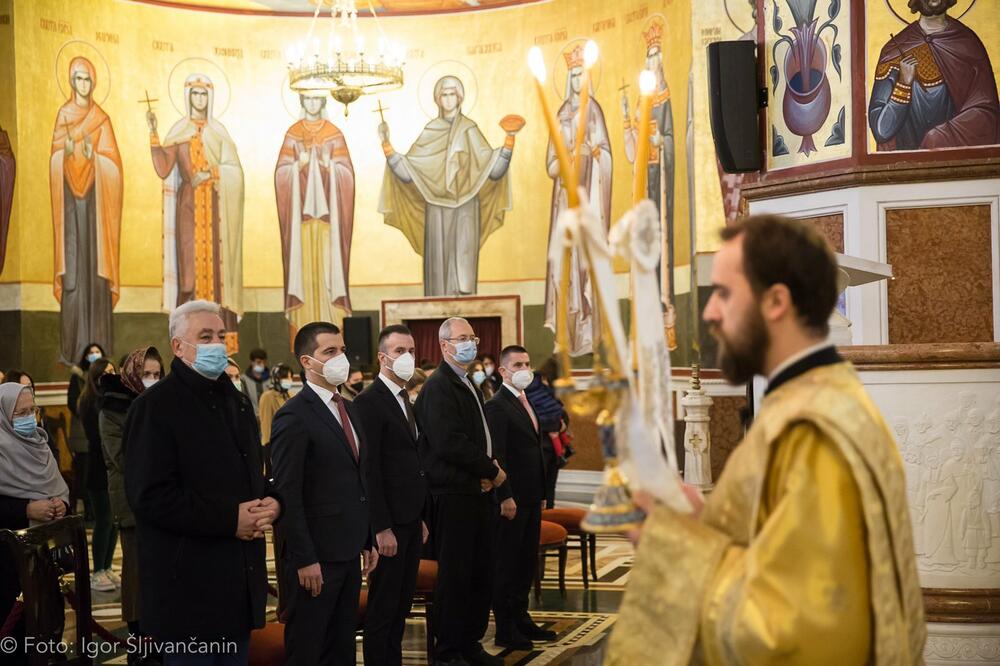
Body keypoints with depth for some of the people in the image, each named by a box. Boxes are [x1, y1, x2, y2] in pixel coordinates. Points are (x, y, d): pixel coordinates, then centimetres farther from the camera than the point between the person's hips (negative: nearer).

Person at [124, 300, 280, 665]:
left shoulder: (237, 401, 16)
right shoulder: (155, 406, -11)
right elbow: (149, 497, -19)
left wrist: (272, 503, 0)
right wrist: (228, 520, -20)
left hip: (241, 578, 8)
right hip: (188, 583, -8)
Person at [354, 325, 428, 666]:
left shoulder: (405, 400, 14)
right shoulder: (369, 402, -13)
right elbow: (369, 471, -17)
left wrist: (420, 519, 16)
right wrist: (381, 528, -19)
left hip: (411, 521, 9)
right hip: (390, 523, -9)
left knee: (402, 603, 14)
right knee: (383, 608, -1)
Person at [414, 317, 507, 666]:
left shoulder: (469, 386, 18)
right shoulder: (438, 387, -12)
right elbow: (449, 444, -21)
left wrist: (489, 470, 2)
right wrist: (492, 471, -11)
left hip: (479, 491, 9)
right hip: (453, 494, -9)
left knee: (482, 572, 12)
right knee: (454, 575, -1)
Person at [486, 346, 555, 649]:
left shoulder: (526, 403, 16)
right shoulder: (497, 406, -12)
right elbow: (496, 455, -18)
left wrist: (541, 494, 17)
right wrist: (505, 497, -21)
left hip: (531, 499, 9)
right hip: (511, 501, -9)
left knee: (527, 562, 14)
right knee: (506, 564, -1)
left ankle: (521, 619, 24)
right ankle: (505, 629, 6)